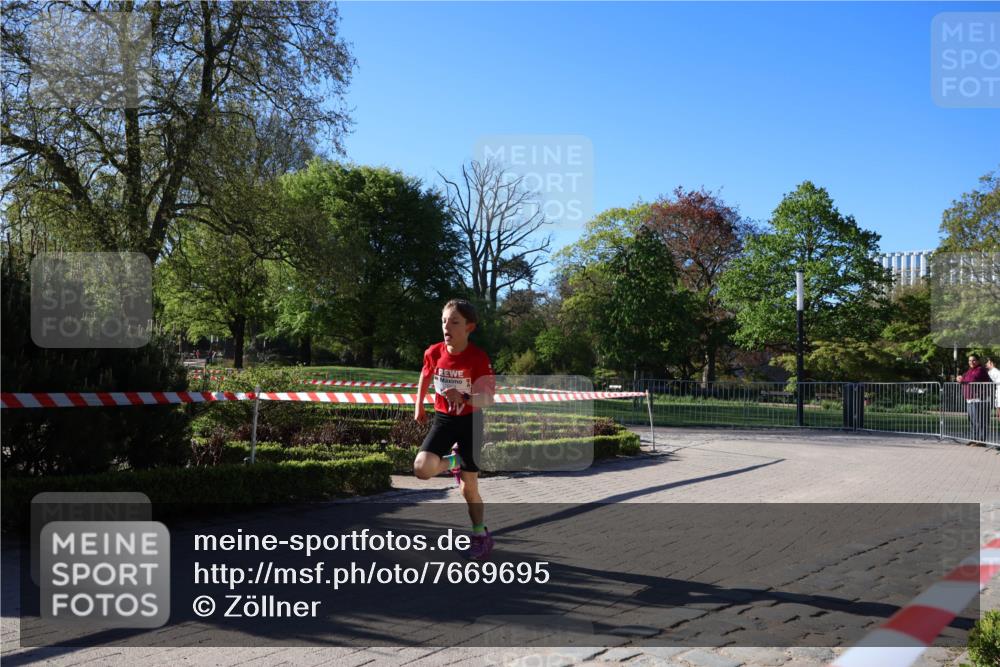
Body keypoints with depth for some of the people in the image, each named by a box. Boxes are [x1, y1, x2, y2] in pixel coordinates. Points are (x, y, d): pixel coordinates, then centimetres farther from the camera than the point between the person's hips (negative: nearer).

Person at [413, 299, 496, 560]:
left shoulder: (479, 358, -21)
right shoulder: (434, 352, -10)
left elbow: (488, 400, -21)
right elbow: (426, 375, 13)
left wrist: (463, 398, -38)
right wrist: (419, 406, 16)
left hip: (471, 422, -3)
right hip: (443, 419, 3)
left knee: (468, 488, 4)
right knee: (422, 468, -21)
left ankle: (481, 535, 26)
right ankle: (453, 462, 14)